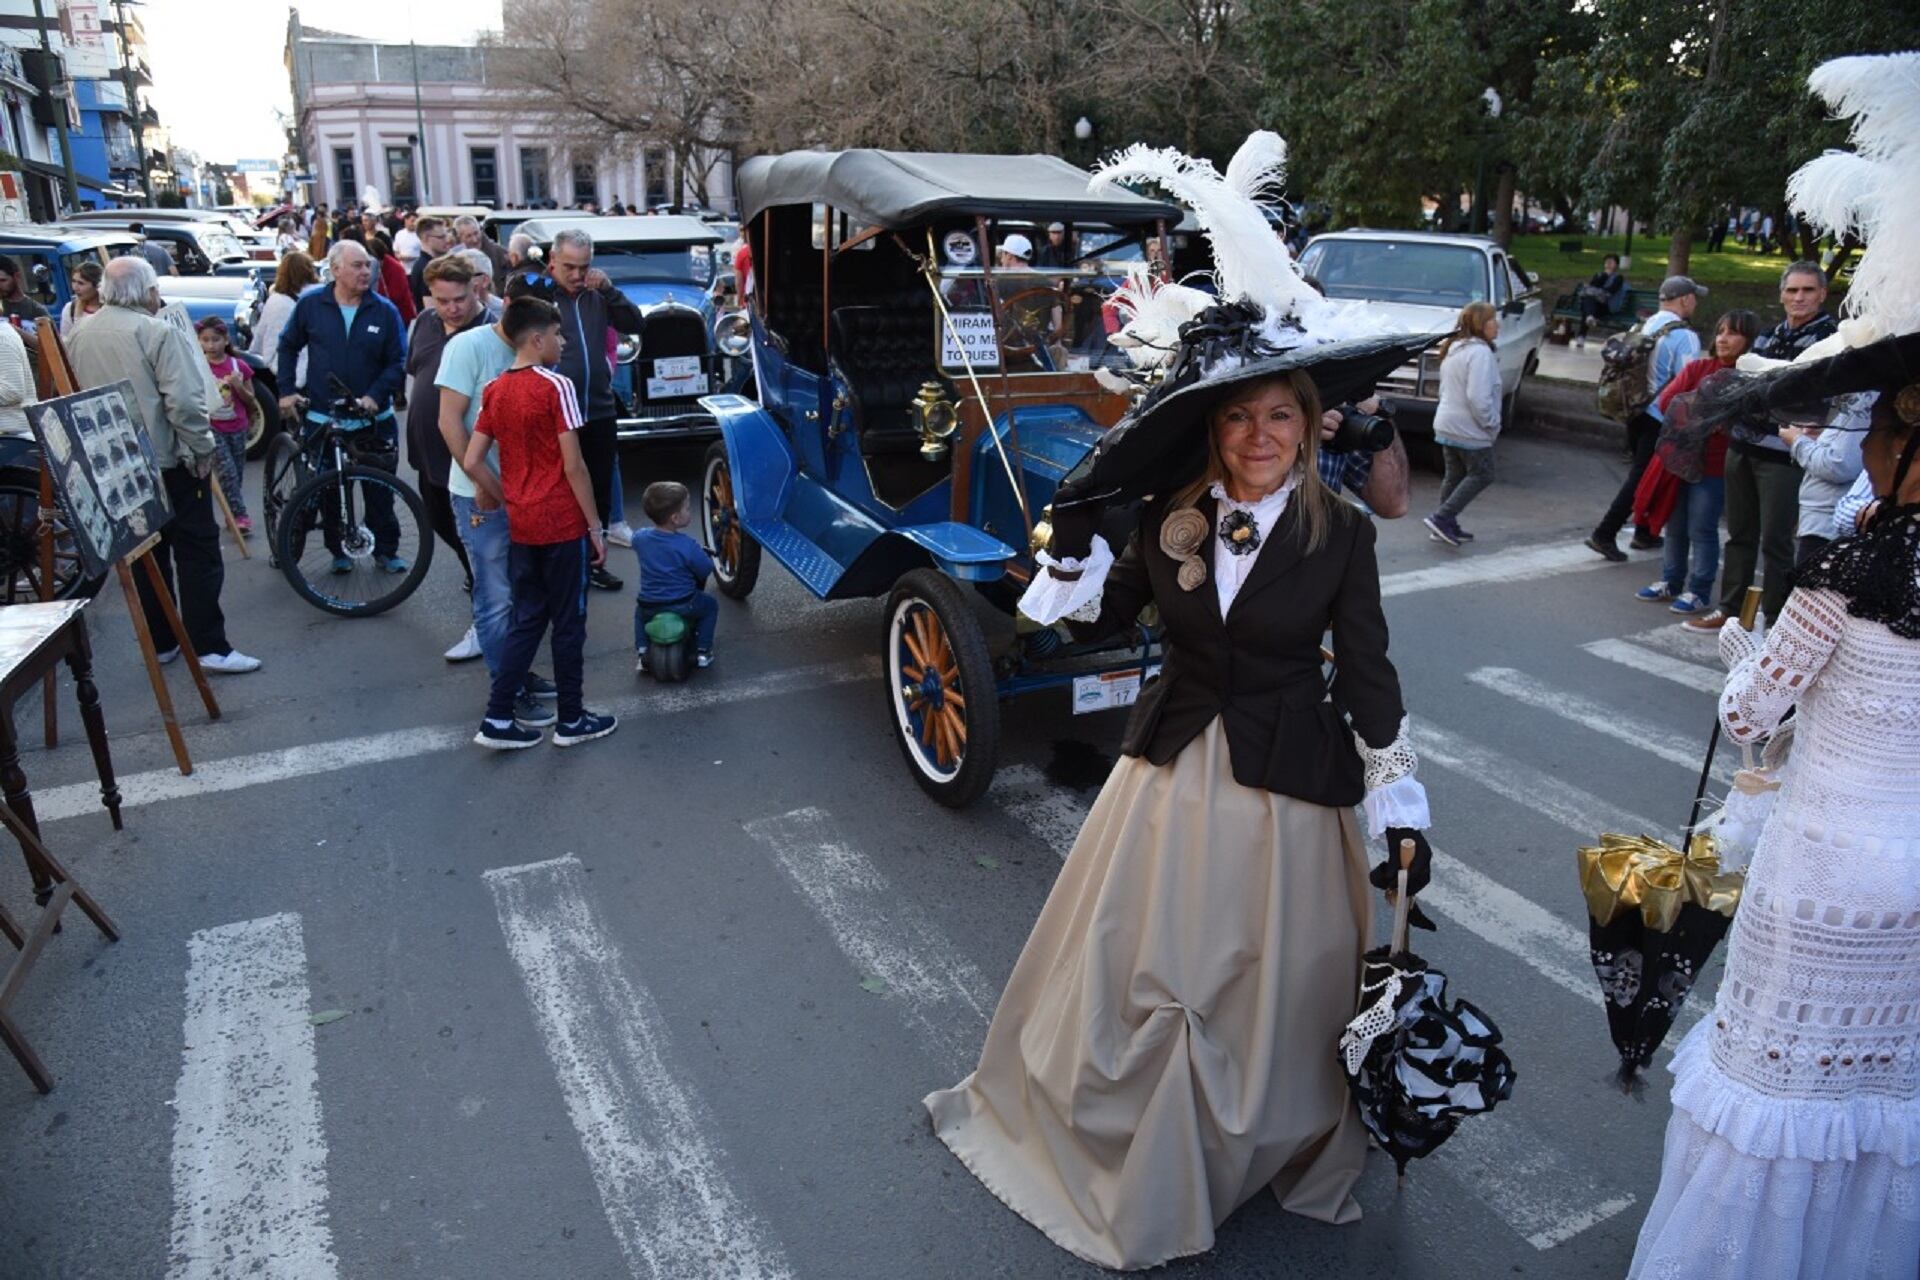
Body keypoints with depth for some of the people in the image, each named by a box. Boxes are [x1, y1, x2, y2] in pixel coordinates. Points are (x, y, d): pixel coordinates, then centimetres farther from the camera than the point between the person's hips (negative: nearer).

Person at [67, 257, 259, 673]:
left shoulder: (79, 336, 8)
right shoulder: (158, 333, -15)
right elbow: (184, 401, -22)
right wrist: (202, 448, -12)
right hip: (169, 460, -7)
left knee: (145, 555, 14)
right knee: (196, 550, -2)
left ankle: (160, 642, 20)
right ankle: (209, 646, -5)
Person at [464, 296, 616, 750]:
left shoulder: (494, 391, 6)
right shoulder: (555, 387, -12)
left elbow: (473, 462, 4)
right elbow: (573, 466, -14)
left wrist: (508, 501, 14)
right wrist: (595, 525, -8)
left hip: (521, 527, 6)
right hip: (563, 525, -6)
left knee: (526, 621, 15)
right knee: (568, 623, 6)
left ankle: (498, 720, 13)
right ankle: (571, 720, 17)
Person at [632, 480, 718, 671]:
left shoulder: (641, 538, -6)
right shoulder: (687, 546, -21)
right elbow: (706, 571, -11)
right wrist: (704, 554, 11)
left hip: (650, 607, 4)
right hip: (683, 607, -4)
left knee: (640, 611, 37)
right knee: (710, 605, 25)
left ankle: (641, 652, 23)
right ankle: (702, 651, 20)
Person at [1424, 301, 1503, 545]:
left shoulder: (1454, 349, 12)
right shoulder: (1479, 352, -19)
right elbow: (1478, 397, -26)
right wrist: (1492, 424, -13)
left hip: (1447, 425, 9)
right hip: (1469, 429, -9)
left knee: (1454, 476, 16)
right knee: (1481, 475, 2)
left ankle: (1447, 525, 19)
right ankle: (1442, 518, -5)